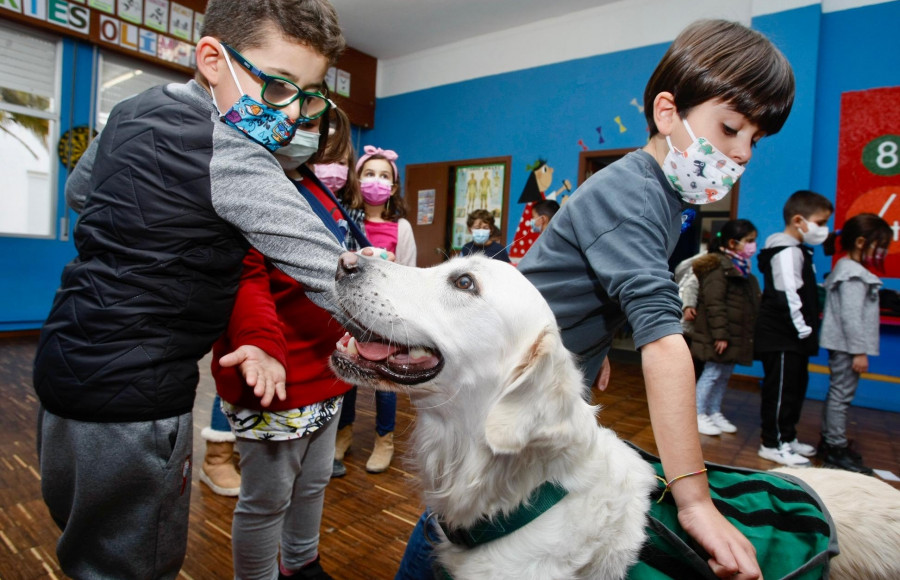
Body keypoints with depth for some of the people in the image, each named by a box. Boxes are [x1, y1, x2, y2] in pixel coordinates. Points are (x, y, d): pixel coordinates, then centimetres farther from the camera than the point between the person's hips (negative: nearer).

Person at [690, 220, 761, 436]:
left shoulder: (741, 268, 15)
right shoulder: (719, 267, -16)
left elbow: (750, 303, 20)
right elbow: (714, 304, -21)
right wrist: (720, 334, -23)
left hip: (736, 335, 10)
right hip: (718, 336, -9)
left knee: (725, 374, 15)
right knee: (712, 373, -2)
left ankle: (715, 413, 27)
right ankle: (699, 415, 9)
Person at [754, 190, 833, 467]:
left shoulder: (798, 251, 17)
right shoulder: (788, 252, -16)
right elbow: (788, 296, -24)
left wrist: (807, 330, 15)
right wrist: (803, 329, -18)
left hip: (793, 338, 11)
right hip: (782, 339, -11)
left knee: (796, 388, 18)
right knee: (780, 390, -4)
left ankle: (787, 437, 30)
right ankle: (772, 444, 5)